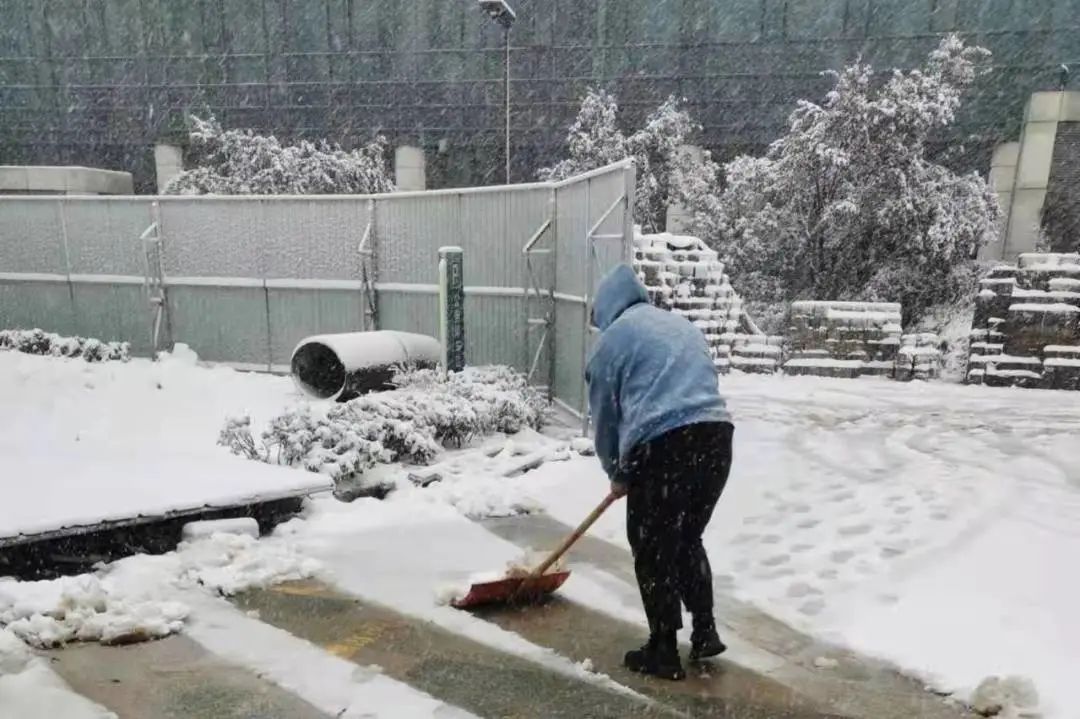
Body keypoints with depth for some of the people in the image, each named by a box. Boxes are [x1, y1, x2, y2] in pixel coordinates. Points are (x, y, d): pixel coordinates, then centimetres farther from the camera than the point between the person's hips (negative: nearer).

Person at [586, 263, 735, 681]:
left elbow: (604, 412, 12)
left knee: (653, 551, 10)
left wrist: (616, 472, 27)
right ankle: (705, 633, 29)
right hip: (715, 435, 7)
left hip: (662, 444, -6)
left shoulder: (614, 336, 8)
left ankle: (663, 652, 19)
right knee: (689, 539, 24)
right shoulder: (682, 326, 26)